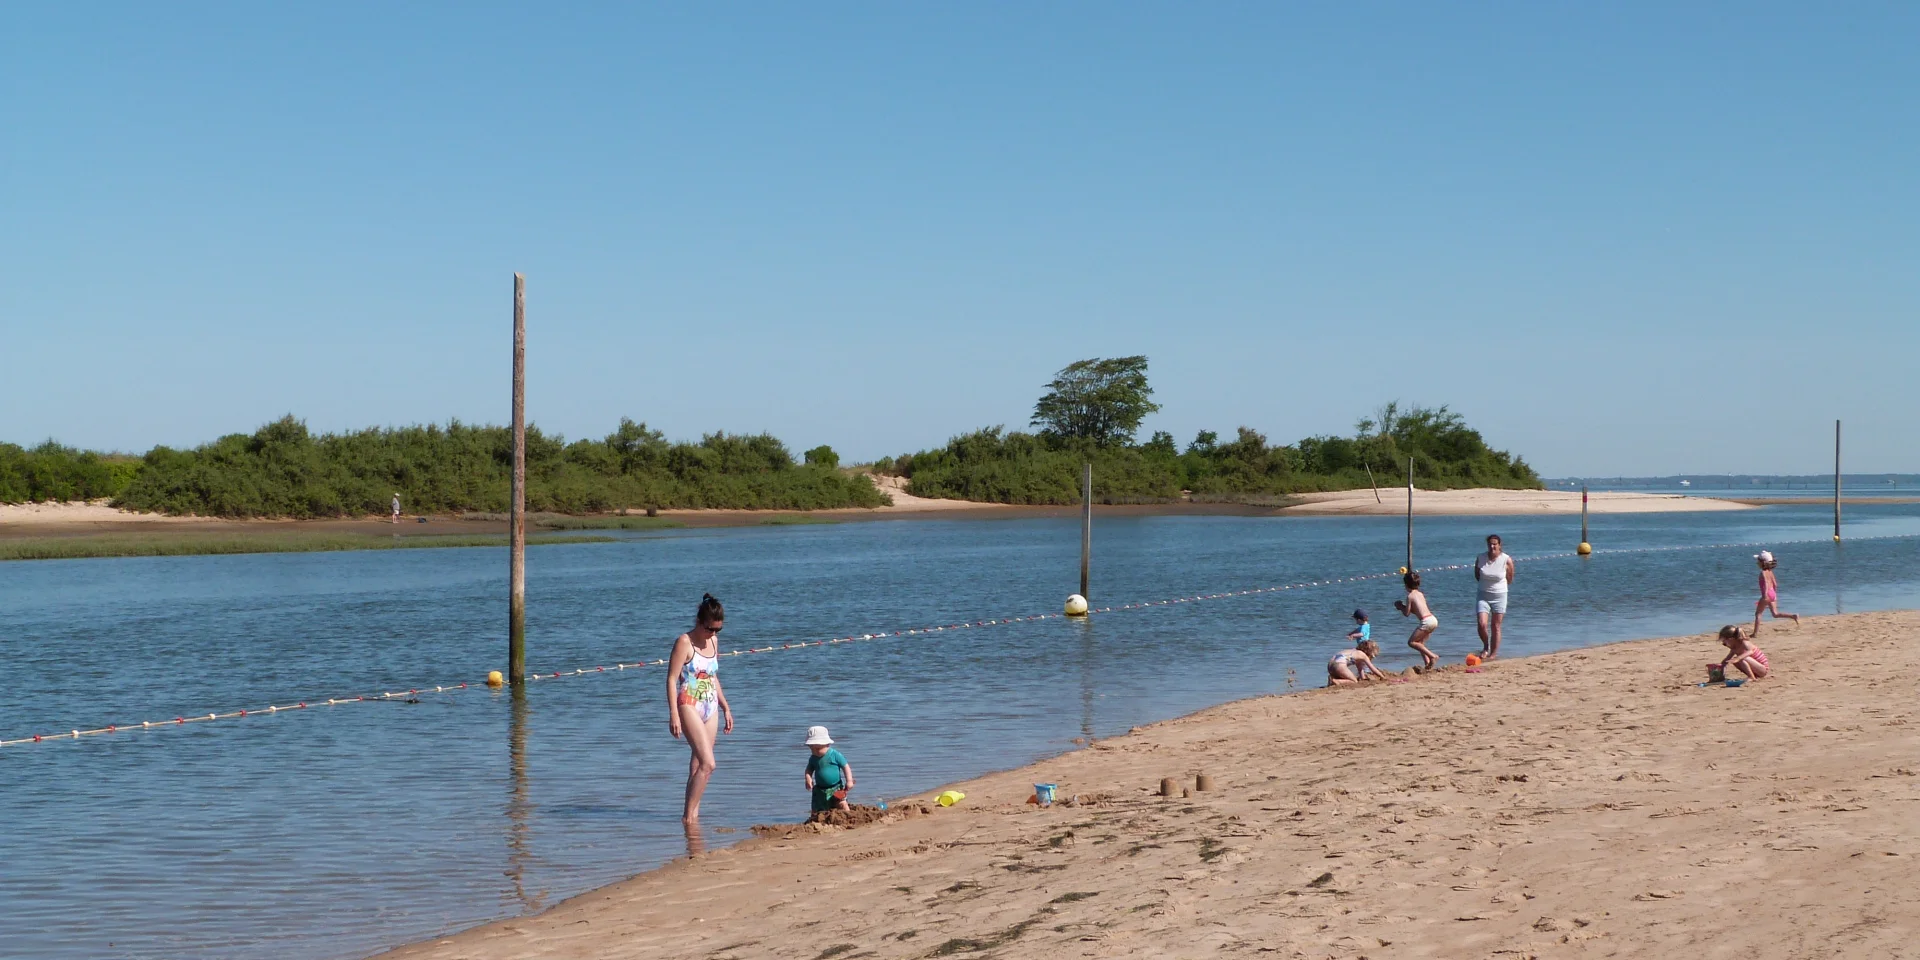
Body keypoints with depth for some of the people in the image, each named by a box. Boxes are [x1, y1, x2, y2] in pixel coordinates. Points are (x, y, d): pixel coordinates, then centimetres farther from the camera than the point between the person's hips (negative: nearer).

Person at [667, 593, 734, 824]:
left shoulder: (713, 641, 12)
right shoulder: (684, 642, -9)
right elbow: (672, 678, -11)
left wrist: (726, 708, 22)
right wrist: (674, 714, -18)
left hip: (711, 708, 7)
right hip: (690, 706, -7)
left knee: (699, 765, 6)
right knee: (708, 763, -15)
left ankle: (691, 813, 10)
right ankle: (689, 814, -8)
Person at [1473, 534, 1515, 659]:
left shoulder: (1507, 560, -11)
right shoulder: (1480, 559, -5)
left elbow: (1509, 579, 3)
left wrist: (1497, 585, 8)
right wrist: (1487, 584, 7)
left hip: (1499, 596, -1)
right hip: (1483, 596, 1)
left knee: (1496, 627, 4)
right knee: (1482, 624, -12)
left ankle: (1493, 654, 15)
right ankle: (1486, 647, 15)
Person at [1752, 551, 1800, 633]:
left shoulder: (1763, 573, -13)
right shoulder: (1770, 572, 11)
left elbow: (1766, 583, -26)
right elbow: (1775, 584, 15)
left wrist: (1765, 595, -31)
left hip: (1767, 595, -8)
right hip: (1773, 593, 8)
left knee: (1757, 613, 4)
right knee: (1775, 614, 12)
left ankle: (1756, 633, 3)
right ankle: (1793, 616, -3)